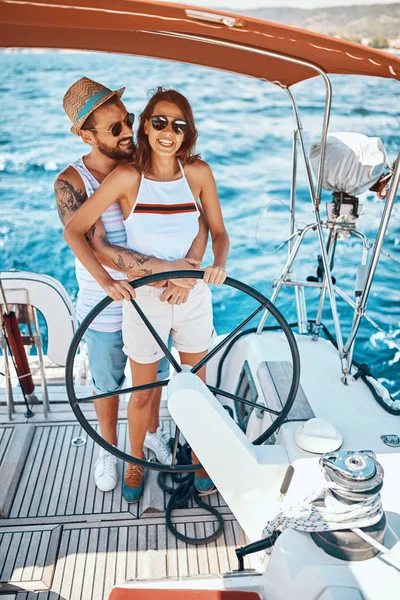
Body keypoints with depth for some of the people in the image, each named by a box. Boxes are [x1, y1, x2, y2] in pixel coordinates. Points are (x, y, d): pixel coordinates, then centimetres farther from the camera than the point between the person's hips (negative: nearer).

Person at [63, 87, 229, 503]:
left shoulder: (198, 173, -6)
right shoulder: (127, 177, -13)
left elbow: (218, 231, 2)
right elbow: (73, 230, -11)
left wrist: (219, 262, -19)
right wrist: (104, 279, -22)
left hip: (193, 296, 2)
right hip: (144, 298, -2)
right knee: (142, 393, 15)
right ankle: (135, 461, 42)